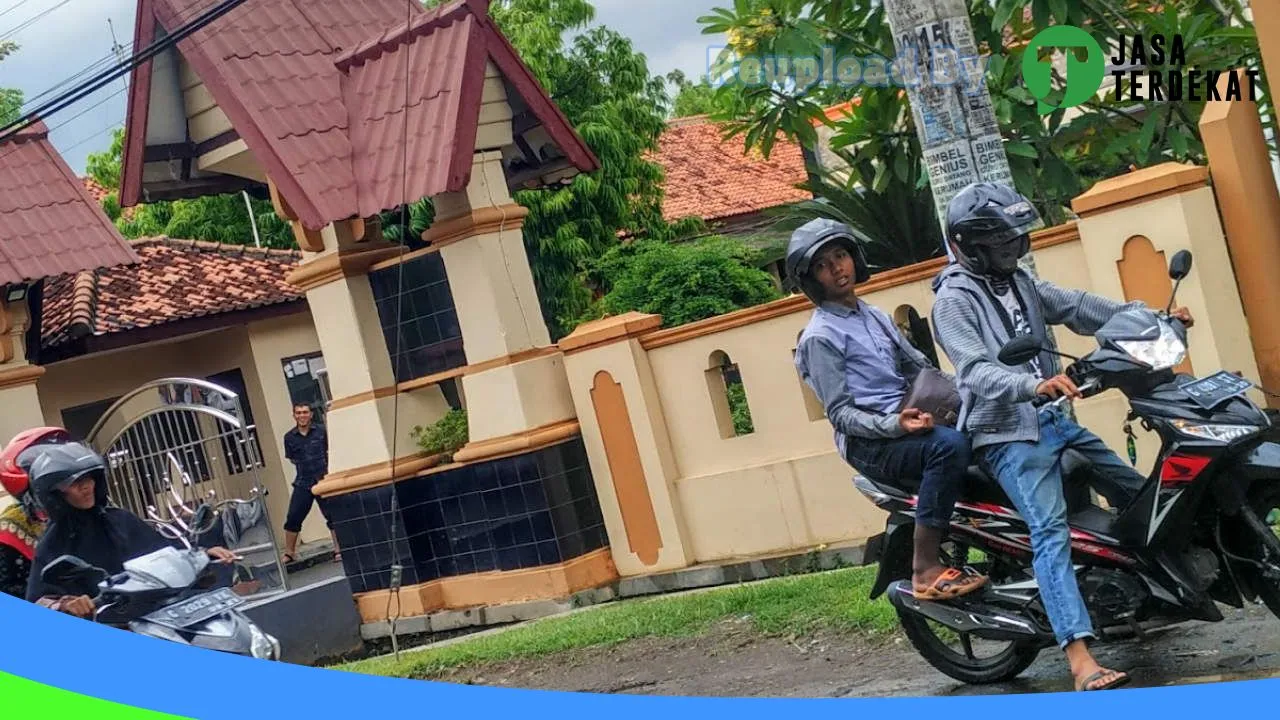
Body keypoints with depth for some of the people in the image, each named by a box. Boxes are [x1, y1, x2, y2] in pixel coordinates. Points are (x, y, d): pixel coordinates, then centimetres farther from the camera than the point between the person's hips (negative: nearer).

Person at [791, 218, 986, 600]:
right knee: (949, 445, -33)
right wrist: (894, 425, -27)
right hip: (870, 443, -8)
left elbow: (920, 367, 21)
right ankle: (925, 569, -30)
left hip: (911, 420, 8)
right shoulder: (819, 337, -6)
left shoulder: (873, 316, 19)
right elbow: (840, 414, -11)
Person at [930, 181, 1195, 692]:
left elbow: (1077, 307, 10)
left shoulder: (1020, 282, 15)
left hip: (1054, 419, 9)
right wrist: (1032, 385, -42)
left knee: (1139, 495, 16)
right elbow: (975, 371, -24)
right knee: (1051, 532, -23)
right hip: (1008, 435, -9)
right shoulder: (954, 299, -11)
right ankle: (1082, 662, -32)